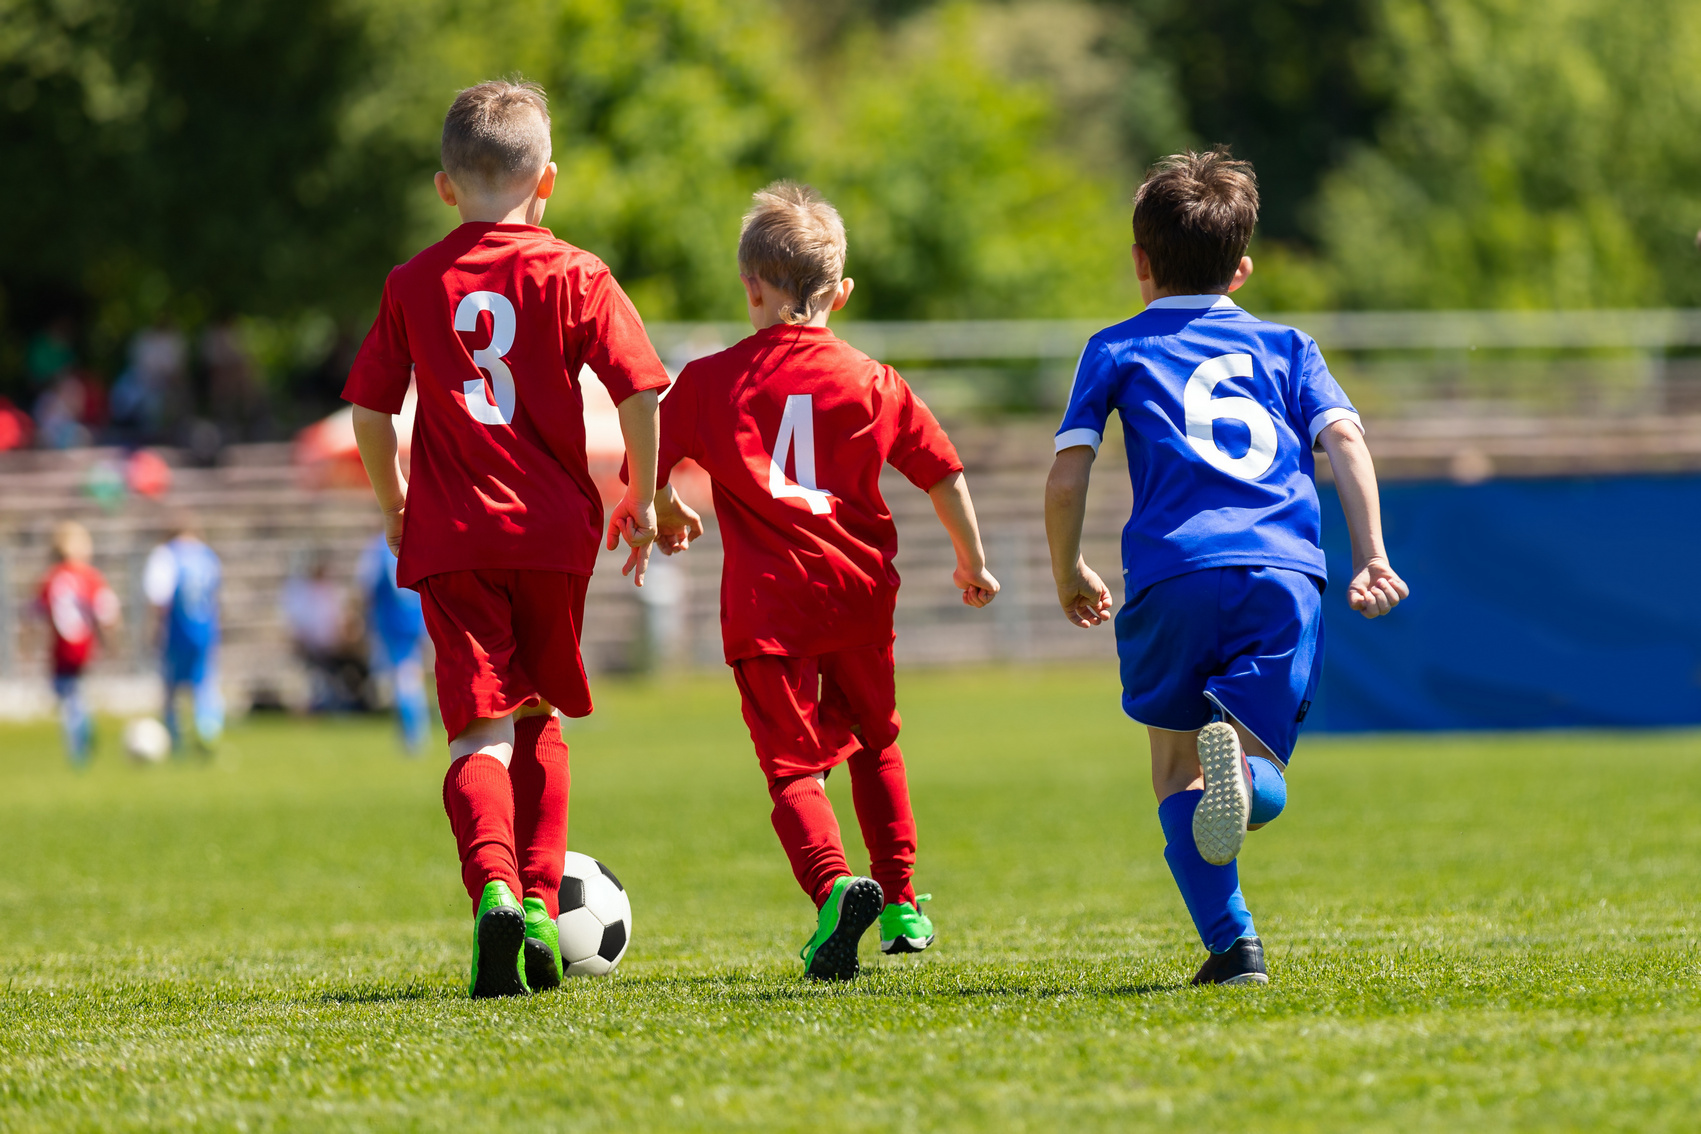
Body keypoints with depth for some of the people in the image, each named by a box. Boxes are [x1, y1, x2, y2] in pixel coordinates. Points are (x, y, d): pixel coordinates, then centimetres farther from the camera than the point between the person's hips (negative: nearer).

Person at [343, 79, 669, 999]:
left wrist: (394, 506, 23)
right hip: (553, 527, 0)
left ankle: (494, 889, -29)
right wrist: (642, 499, 7)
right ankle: (538, 902, 14)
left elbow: (369, 411, 7)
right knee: (538, 720, 18)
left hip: (451, 537, 0)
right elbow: (639, 391, -6)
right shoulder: (573, 275, 1)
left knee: (479, 730, -6)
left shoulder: (414, 284, 5)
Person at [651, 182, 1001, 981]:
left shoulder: (710, 381, 2)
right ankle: (900, 901, 28)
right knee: (874, 741, 24)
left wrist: (668, 517, 29)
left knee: (792, 763, -3)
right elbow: (943, 472, 8)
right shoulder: (870, 381, 6)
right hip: (858, 589, 2)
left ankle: (832, 885, -29)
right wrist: (972, 561, 23)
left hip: (765, 602, -2)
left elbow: (647, 471, 6)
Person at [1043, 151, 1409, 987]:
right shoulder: (1284, 347, 26)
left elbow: (1066, 478, 12)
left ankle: (1230, 942, -8)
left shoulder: (1117, 349, 20)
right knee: (1261, 788, 5)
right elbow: (1344, 439, 10)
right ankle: (1240, 761, -33)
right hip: (1285, 572, 1)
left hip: (1175, 572, -1)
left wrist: (1069, 575, 27)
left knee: (1175, 770, 14)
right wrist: (1371, 558, 6)